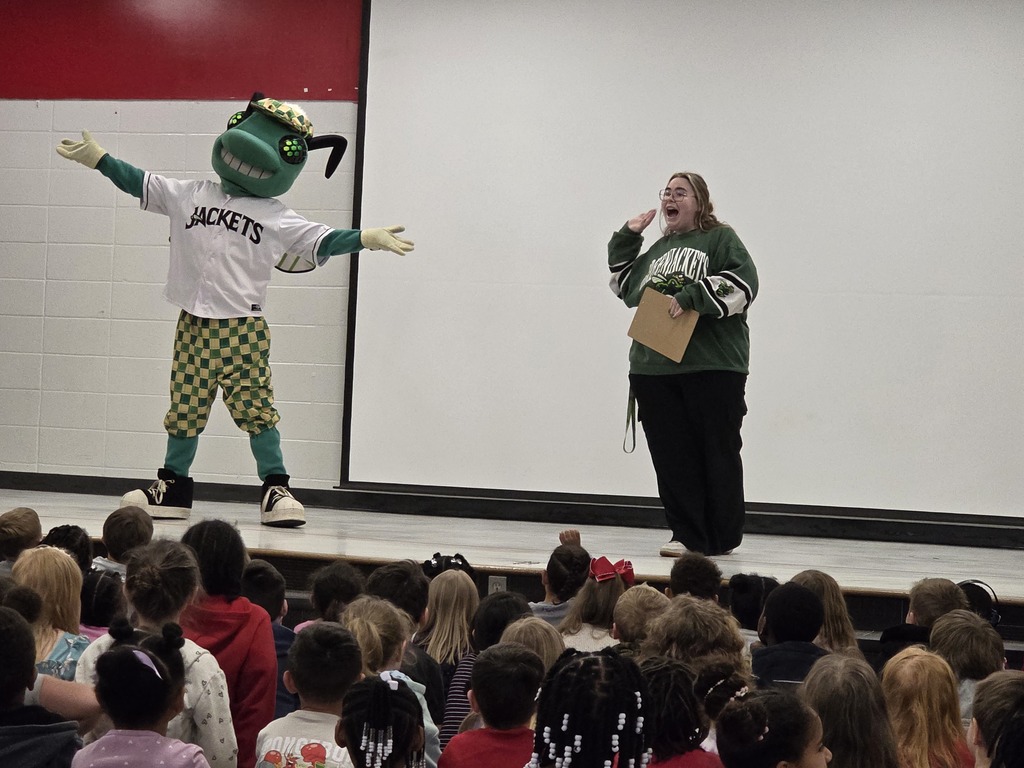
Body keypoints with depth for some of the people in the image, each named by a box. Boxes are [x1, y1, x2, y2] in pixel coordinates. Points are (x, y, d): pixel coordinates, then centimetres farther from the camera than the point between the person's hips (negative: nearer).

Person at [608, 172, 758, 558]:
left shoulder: (721, 239, 3)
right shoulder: (658, 248, 23)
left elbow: (741, 284, -12)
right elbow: (625, 288, 27)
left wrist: (690, 298, -17)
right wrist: (627, 239, 19)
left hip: (713, 367, -6)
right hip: (654, 368, 6)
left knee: (718, 452, 1)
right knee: (671, 455, 3)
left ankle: (723, 538, 10)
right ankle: (688, 536, 11)